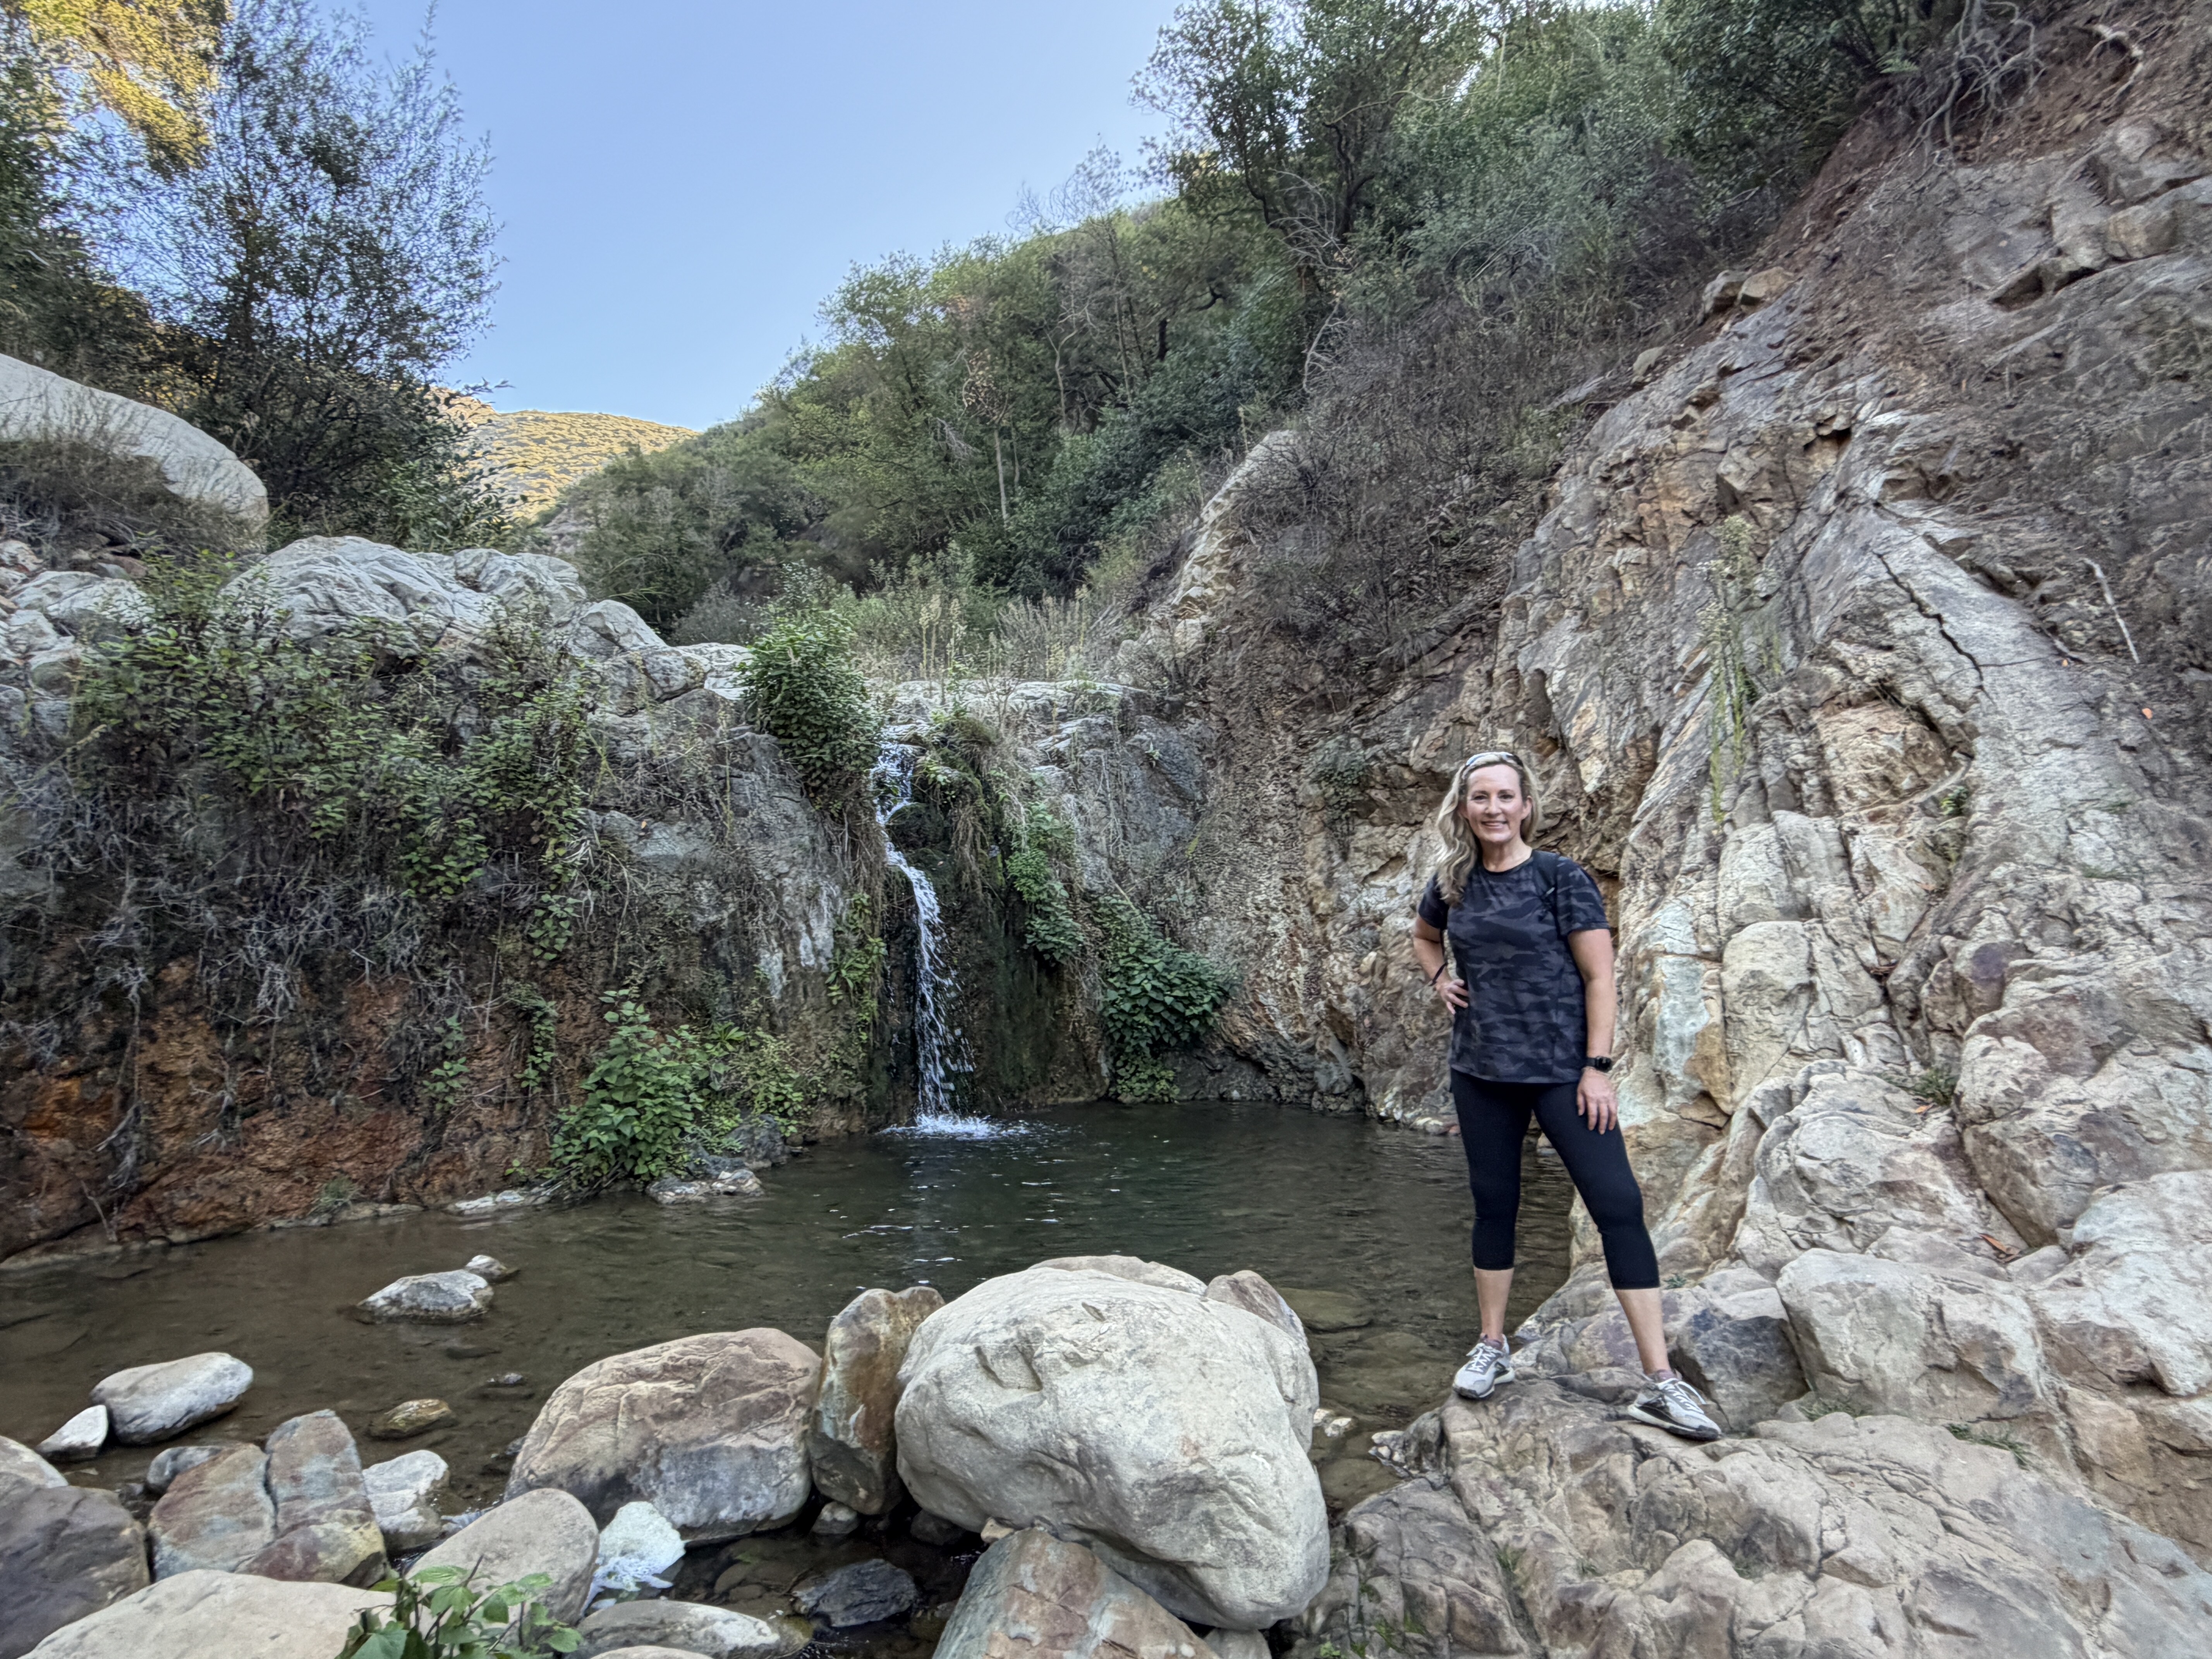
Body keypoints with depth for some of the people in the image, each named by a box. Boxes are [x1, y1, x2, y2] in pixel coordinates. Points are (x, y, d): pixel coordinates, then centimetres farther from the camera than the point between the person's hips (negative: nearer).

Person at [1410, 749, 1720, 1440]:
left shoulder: (1562, 878, -7)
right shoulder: (1451, 884, 4)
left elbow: (1600, 975, -7)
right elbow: (1424, 937, 26)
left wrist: (1597, 1067, -12)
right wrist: (1440, 979, 7)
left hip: (1560, 1069, -4)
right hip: (1481, 1073, 4)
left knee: (1618, 1204, -8)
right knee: (1494, 1207, 13)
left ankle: (1659, 1382, -1)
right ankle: (1493, 1348, 28)